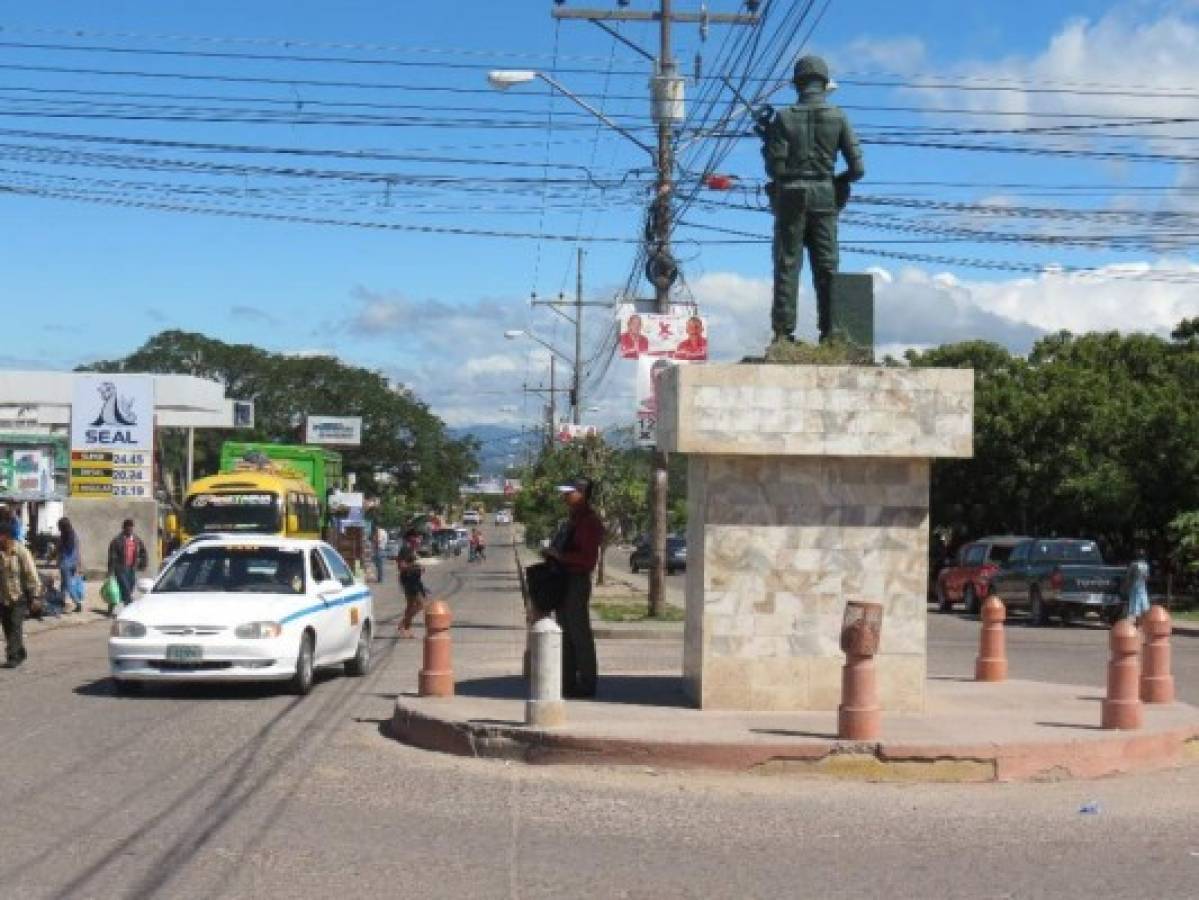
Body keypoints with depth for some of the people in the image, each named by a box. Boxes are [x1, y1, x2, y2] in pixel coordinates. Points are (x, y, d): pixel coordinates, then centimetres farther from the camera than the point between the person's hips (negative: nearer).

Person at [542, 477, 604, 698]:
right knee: (566, 634, 13)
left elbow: (588, 558, -21)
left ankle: (586, 685, -1)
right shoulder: (573, 520, 17)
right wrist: (552, 553, 8)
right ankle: (568, 682, 19)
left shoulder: (589, 522, -14)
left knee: (580, 634, -6)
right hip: (564, 581, 10)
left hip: (577, 582, -10)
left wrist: (559, 556, -21)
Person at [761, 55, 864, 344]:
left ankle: (783, 331, -3)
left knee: (787, 266, 1)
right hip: (825, 198, 1)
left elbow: (776, 167, -8)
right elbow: (857, 168, -2)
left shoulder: (784, 118, -4)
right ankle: (830, 331, 2)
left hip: (790, 197, -1)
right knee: (827, 267, 5)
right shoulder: (838, 117, 0)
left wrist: (767, 140, 9)